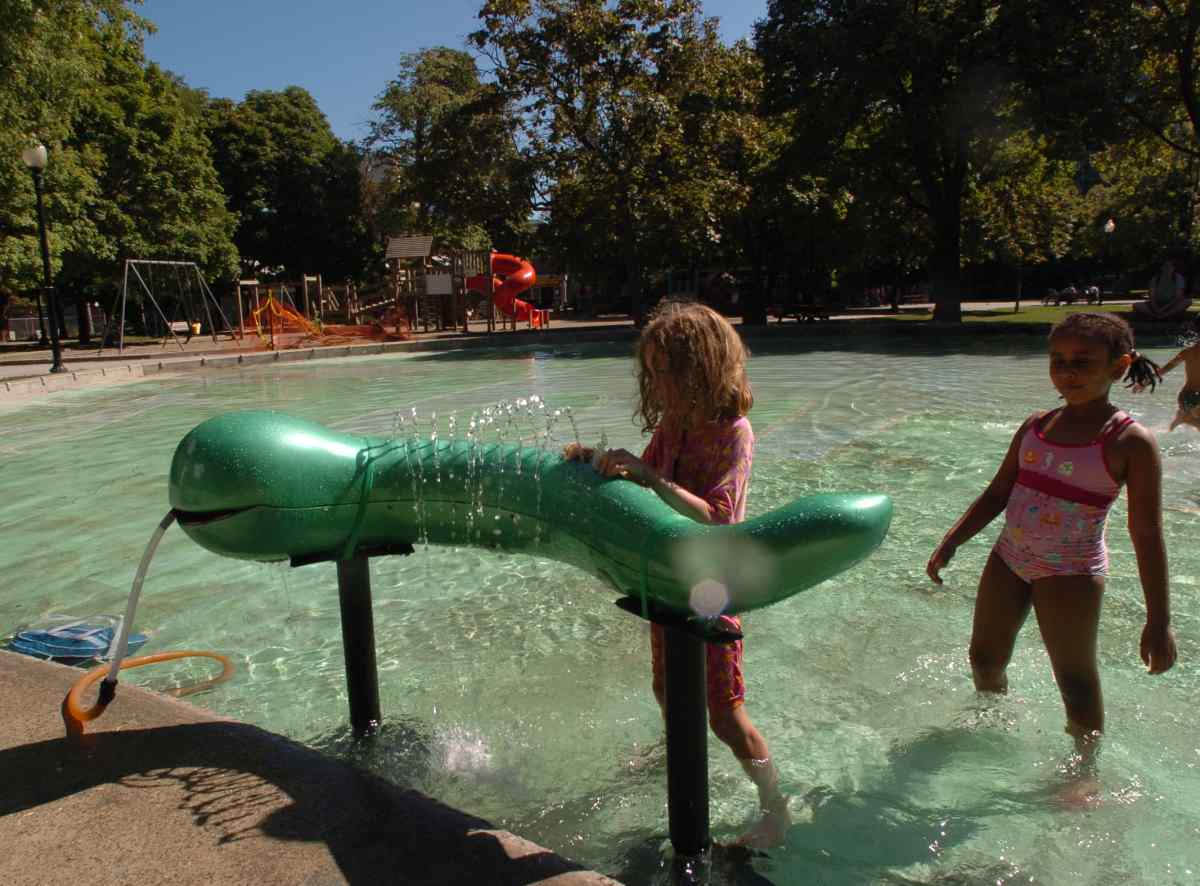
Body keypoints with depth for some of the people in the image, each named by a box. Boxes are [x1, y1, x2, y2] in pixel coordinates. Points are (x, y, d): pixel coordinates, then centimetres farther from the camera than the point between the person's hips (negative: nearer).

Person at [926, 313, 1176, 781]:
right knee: (984, 661, 16)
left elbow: (1146, 534, -13)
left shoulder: (1131, 441, -12)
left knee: (1076, 682, 0)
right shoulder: (1036, 425, 3)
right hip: (1010, 556, 6)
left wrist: (1158, 621, -14)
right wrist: (950, 543, 1)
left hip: (1071, 570, -6)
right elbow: (997, 494, 9)